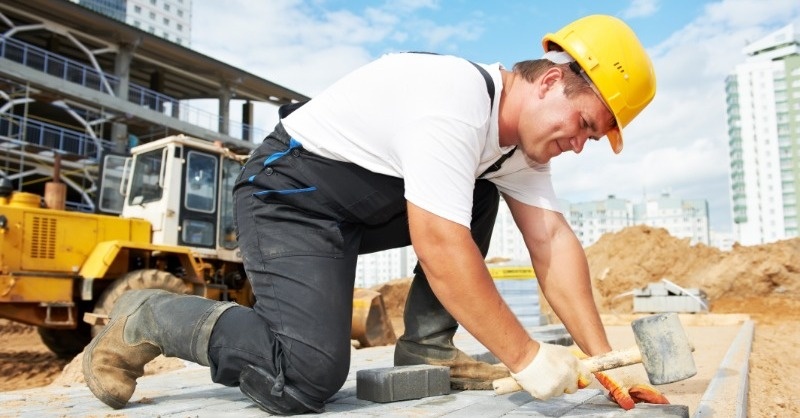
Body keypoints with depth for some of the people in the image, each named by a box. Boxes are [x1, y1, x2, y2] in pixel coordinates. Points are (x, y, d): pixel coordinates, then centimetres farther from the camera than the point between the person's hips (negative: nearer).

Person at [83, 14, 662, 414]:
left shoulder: (521, 131, 3)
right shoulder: (455, 101, -27)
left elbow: (553, 240, -1)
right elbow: (440, 246, -33)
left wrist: (600, 355, -8)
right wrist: (526, 358, -25)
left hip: (370, 204, 9)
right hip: (291, 192, -9)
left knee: (478, 196, 5)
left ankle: (426, 348, 5)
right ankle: (146, 321, -1)